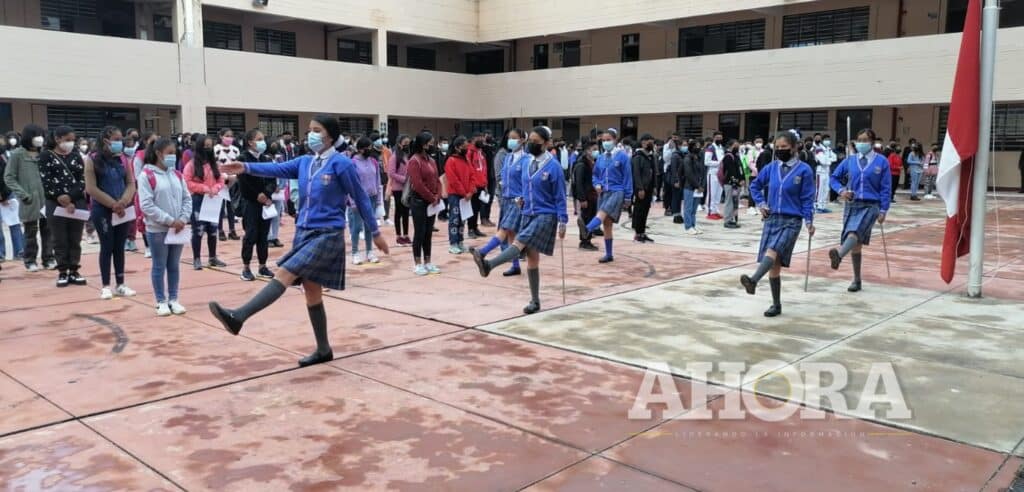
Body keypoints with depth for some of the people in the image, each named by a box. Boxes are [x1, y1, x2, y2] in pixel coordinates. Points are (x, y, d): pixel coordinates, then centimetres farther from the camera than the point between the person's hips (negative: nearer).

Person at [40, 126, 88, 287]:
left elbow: (83, 179, 3)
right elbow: (46, 182, -5)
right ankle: (62, 272, 11)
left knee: (75, 240, 5)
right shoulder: (46, 155, 2)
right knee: (60, 240, 3)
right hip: (56, 204, -2)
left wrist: (70, 197, -13)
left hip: (77, 203, 2)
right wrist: (63, 202, -12)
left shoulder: (76, 155, 10)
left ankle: (74, 271, 13)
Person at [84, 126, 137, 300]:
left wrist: (123, 202, -14)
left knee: (120, 247, 8)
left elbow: (131, 183, 3)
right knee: (107, 247, 1)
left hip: (123, 210, 4)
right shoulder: (93, 159, -6)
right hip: (103, 210, -4)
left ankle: (120, 285, 16)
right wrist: (113, 204, -15)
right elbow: (91, 189, -11)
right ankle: (106, 286, 10)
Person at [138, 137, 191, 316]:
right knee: (159, 266, 6)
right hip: (157, 230, -5)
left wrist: (183, 219, -8)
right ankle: (161, 302, 15)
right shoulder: (146, 175, -10)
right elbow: (146, 205, -15)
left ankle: (173, 300, 21)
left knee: (174, 265, 12)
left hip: (178, 229, 5)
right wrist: (170, 221, -17)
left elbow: (187, 199, 8)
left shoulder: (177, 174, 7)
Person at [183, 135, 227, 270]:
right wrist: (205, 189, -18)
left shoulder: (214, 163, 10)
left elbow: (221, 180, 10)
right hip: (197, 200, -5)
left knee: (213, 230, 10)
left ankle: (213, 258, 21)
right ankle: (197, 259, 6)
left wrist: (215, 189, -10)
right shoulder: (191, 164, -6)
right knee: (198, 230, -2)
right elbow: (187, 183, -12)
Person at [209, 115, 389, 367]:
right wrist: (246, 168, -18)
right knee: (312, 292, 9)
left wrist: (375, 233, -1)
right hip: (304, 232, 8)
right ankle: (323, 350, 20)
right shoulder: (305, 162, 11)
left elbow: (361, 198, -4)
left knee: (284, 274, -19)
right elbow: (278, 169, -2)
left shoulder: (341, 163, -8)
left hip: (327, 234, -8)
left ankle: (238, 317, -25)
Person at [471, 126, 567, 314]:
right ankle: (535, 301, 13)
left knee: (520, 242, -26)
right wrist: (524, 199, 4)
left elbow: (560, 196, -8)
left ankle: (489, 264, -46)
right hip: (528, 214, 6)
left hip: (546, 215, -6)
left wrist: (562, 221, -10)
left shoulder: (553, 166, -10)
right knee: (531, 257, 6)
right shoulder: (528, 163, 7)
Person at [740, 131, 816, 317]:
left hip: (791, 221, -5)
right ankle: (776, 305, 14)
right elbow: (755, 186, 22)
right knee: (774, 265, 5)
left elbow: (807, 199, -3)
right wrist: (761, 204, 9)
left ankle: (753, 280, -51)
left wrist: (809, 221, -12)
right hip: (771, 219, 5)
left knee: (773, 252, -29)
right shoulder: (771, 168, 6)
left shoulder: (804, 170, -5)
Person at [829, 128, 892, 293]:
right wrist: (841, 190, -3)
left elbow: (885, 188, 1)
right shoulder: (849, 161, 8)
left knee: (855, 232, -30)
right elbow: (834, 178, 17)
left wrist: (883, 211, -3)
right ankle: (857, 280, 18)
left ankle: (838, 255, -59)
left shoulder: (881, 161, 0)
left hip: (870, 206, -4)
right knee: (856, 244, 8)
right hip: (852, 205, 4)